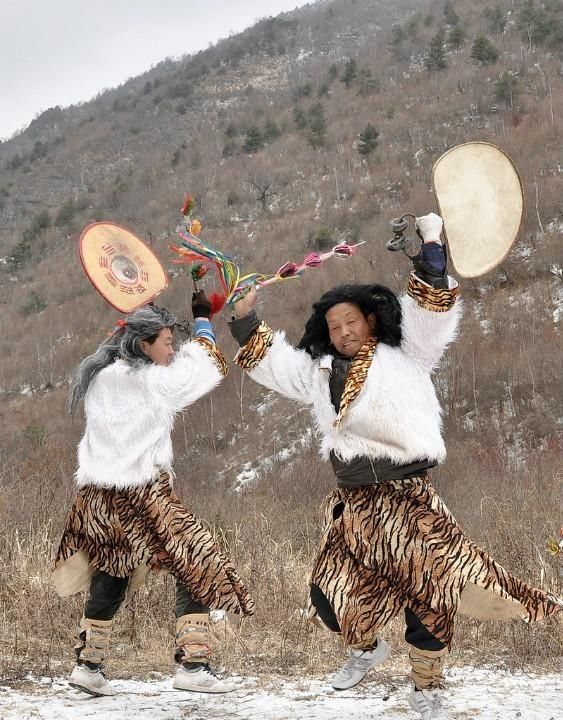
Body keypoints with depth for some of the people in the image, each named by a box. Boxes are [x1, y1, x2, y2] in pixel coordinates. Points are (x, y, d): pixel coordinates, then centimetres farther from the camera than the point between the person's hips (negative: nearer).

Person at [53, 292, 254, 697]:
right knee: (198, 567, -1)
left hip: (98, 497, 8)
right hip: (142, 497, -8)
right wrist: (202, 320, 15)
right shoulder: (154, 381, -9)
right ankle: (193, 666, -6)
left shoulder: (99, 375, 9)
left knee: (110, 576, 20)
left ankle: (89, 665, 24)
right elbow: (210, 368, 2)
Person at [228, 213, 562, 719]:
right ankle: (367, 648, 30)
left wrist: (431, 248, -10)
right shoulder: (318, 372, 15)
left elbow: (431, 315, -4)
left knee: (432, 593, -6)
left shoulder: (405, 357, 5)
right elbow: (267, 360, 21)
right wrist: (246, 320, 10)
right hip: (354, 508, 3)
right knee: (331, 598, -4)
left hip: (410, 502, -3)